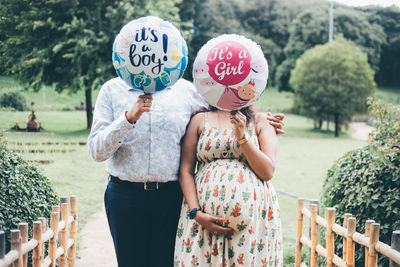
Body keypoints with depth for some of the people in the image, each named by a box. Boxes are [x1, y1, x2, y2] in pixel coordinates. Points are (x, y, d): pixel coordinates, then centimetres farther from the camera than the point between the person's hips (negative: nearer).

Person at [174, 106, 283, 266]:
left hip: (252, 214, 0)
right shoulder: (200, 120, 10)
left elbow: (268, 172, -1)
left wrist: (242, 137, -9)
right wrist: (196, 213, -8)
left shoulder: (260, 121, 10)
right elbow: (186, 171, 4)